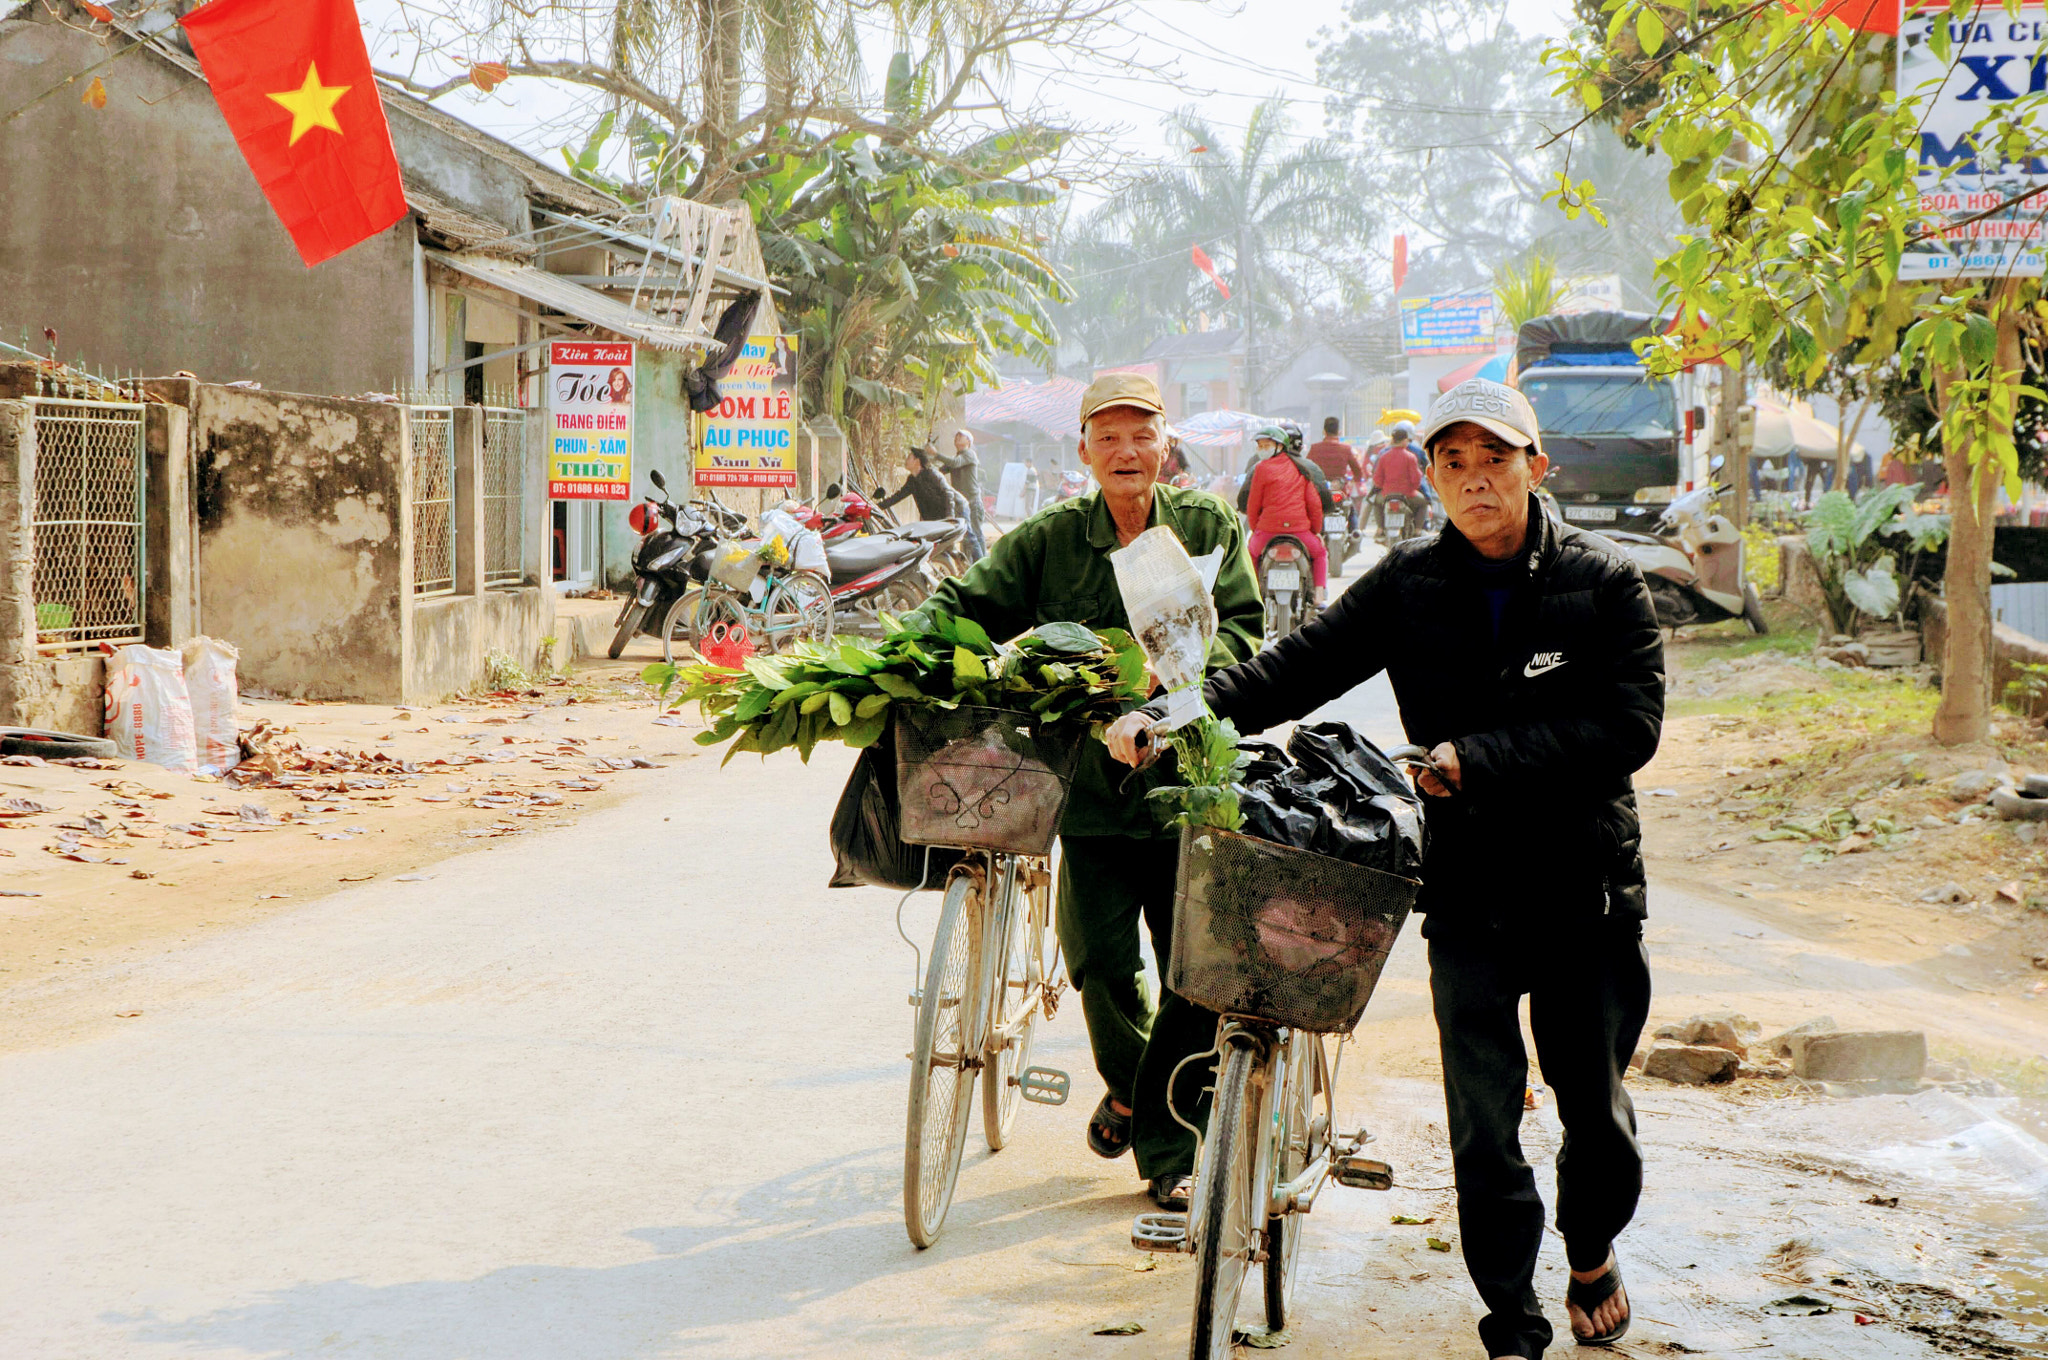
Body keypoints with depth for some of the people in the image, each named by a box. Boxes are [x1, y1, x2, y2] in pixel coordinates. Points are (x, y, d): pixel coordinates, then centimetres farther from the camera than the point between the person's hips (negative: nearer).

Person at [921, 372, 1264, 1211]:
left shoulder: (1209, 528, 7)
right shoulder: (1050, 538, 7)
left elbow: (1243, 631, 0)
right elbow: (967, 605, 4)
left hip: (1188, 772, -1)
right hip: (1092, 776, 1)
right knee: (1099, 956, -3)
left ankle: (1173, 1147, 10)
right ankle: (1127, 1086, 29)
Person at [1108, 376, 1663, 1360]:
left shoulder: (1604, 582, -3)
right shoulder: (1408, 586, 3)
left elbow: (1628, 727, -12)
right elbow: (1297, 667, -3)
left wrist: (1476, 759, -19)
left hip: (1588, 887, -1)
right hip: (1467, 891, 1)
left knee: (1597, 1113, 9)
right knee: (1484, 1126, -3)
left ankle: (1592, 1255, 38)